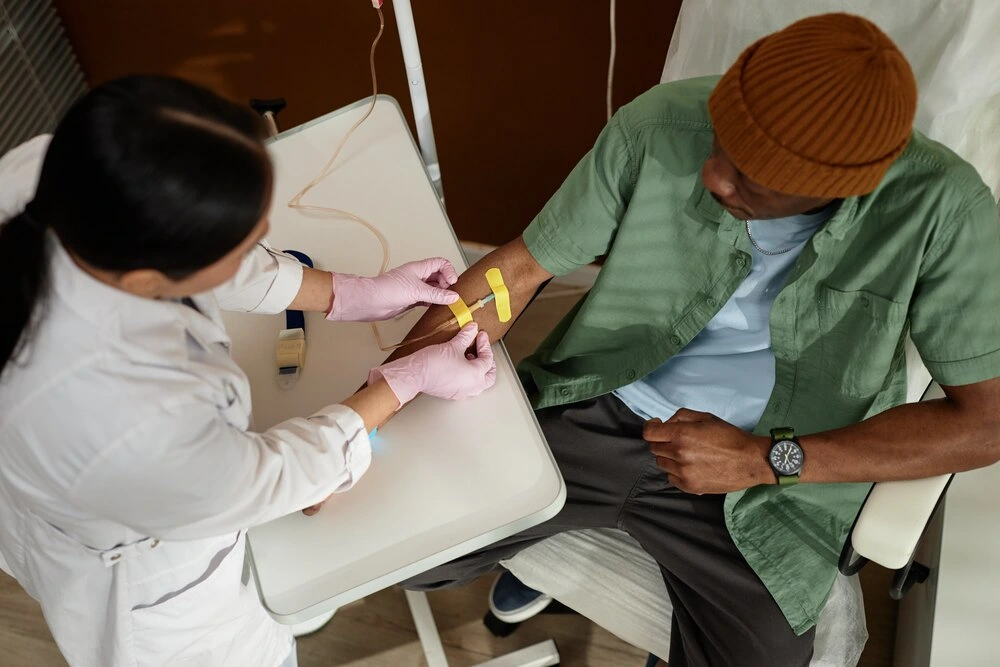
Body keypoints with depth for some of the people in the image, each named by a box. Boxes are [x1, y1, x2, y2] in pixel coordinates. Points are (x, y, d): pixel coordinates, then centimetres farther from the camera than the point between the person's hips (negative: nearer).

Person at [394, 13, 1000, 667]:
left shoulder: (940, 205, -21)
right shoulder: (660, 127, -17)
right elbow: (520, 268, -7)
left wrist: (764, 459, -22)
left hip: (766, 482, 0)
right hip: (599, 409, 2)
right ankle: (546, 534, 28)